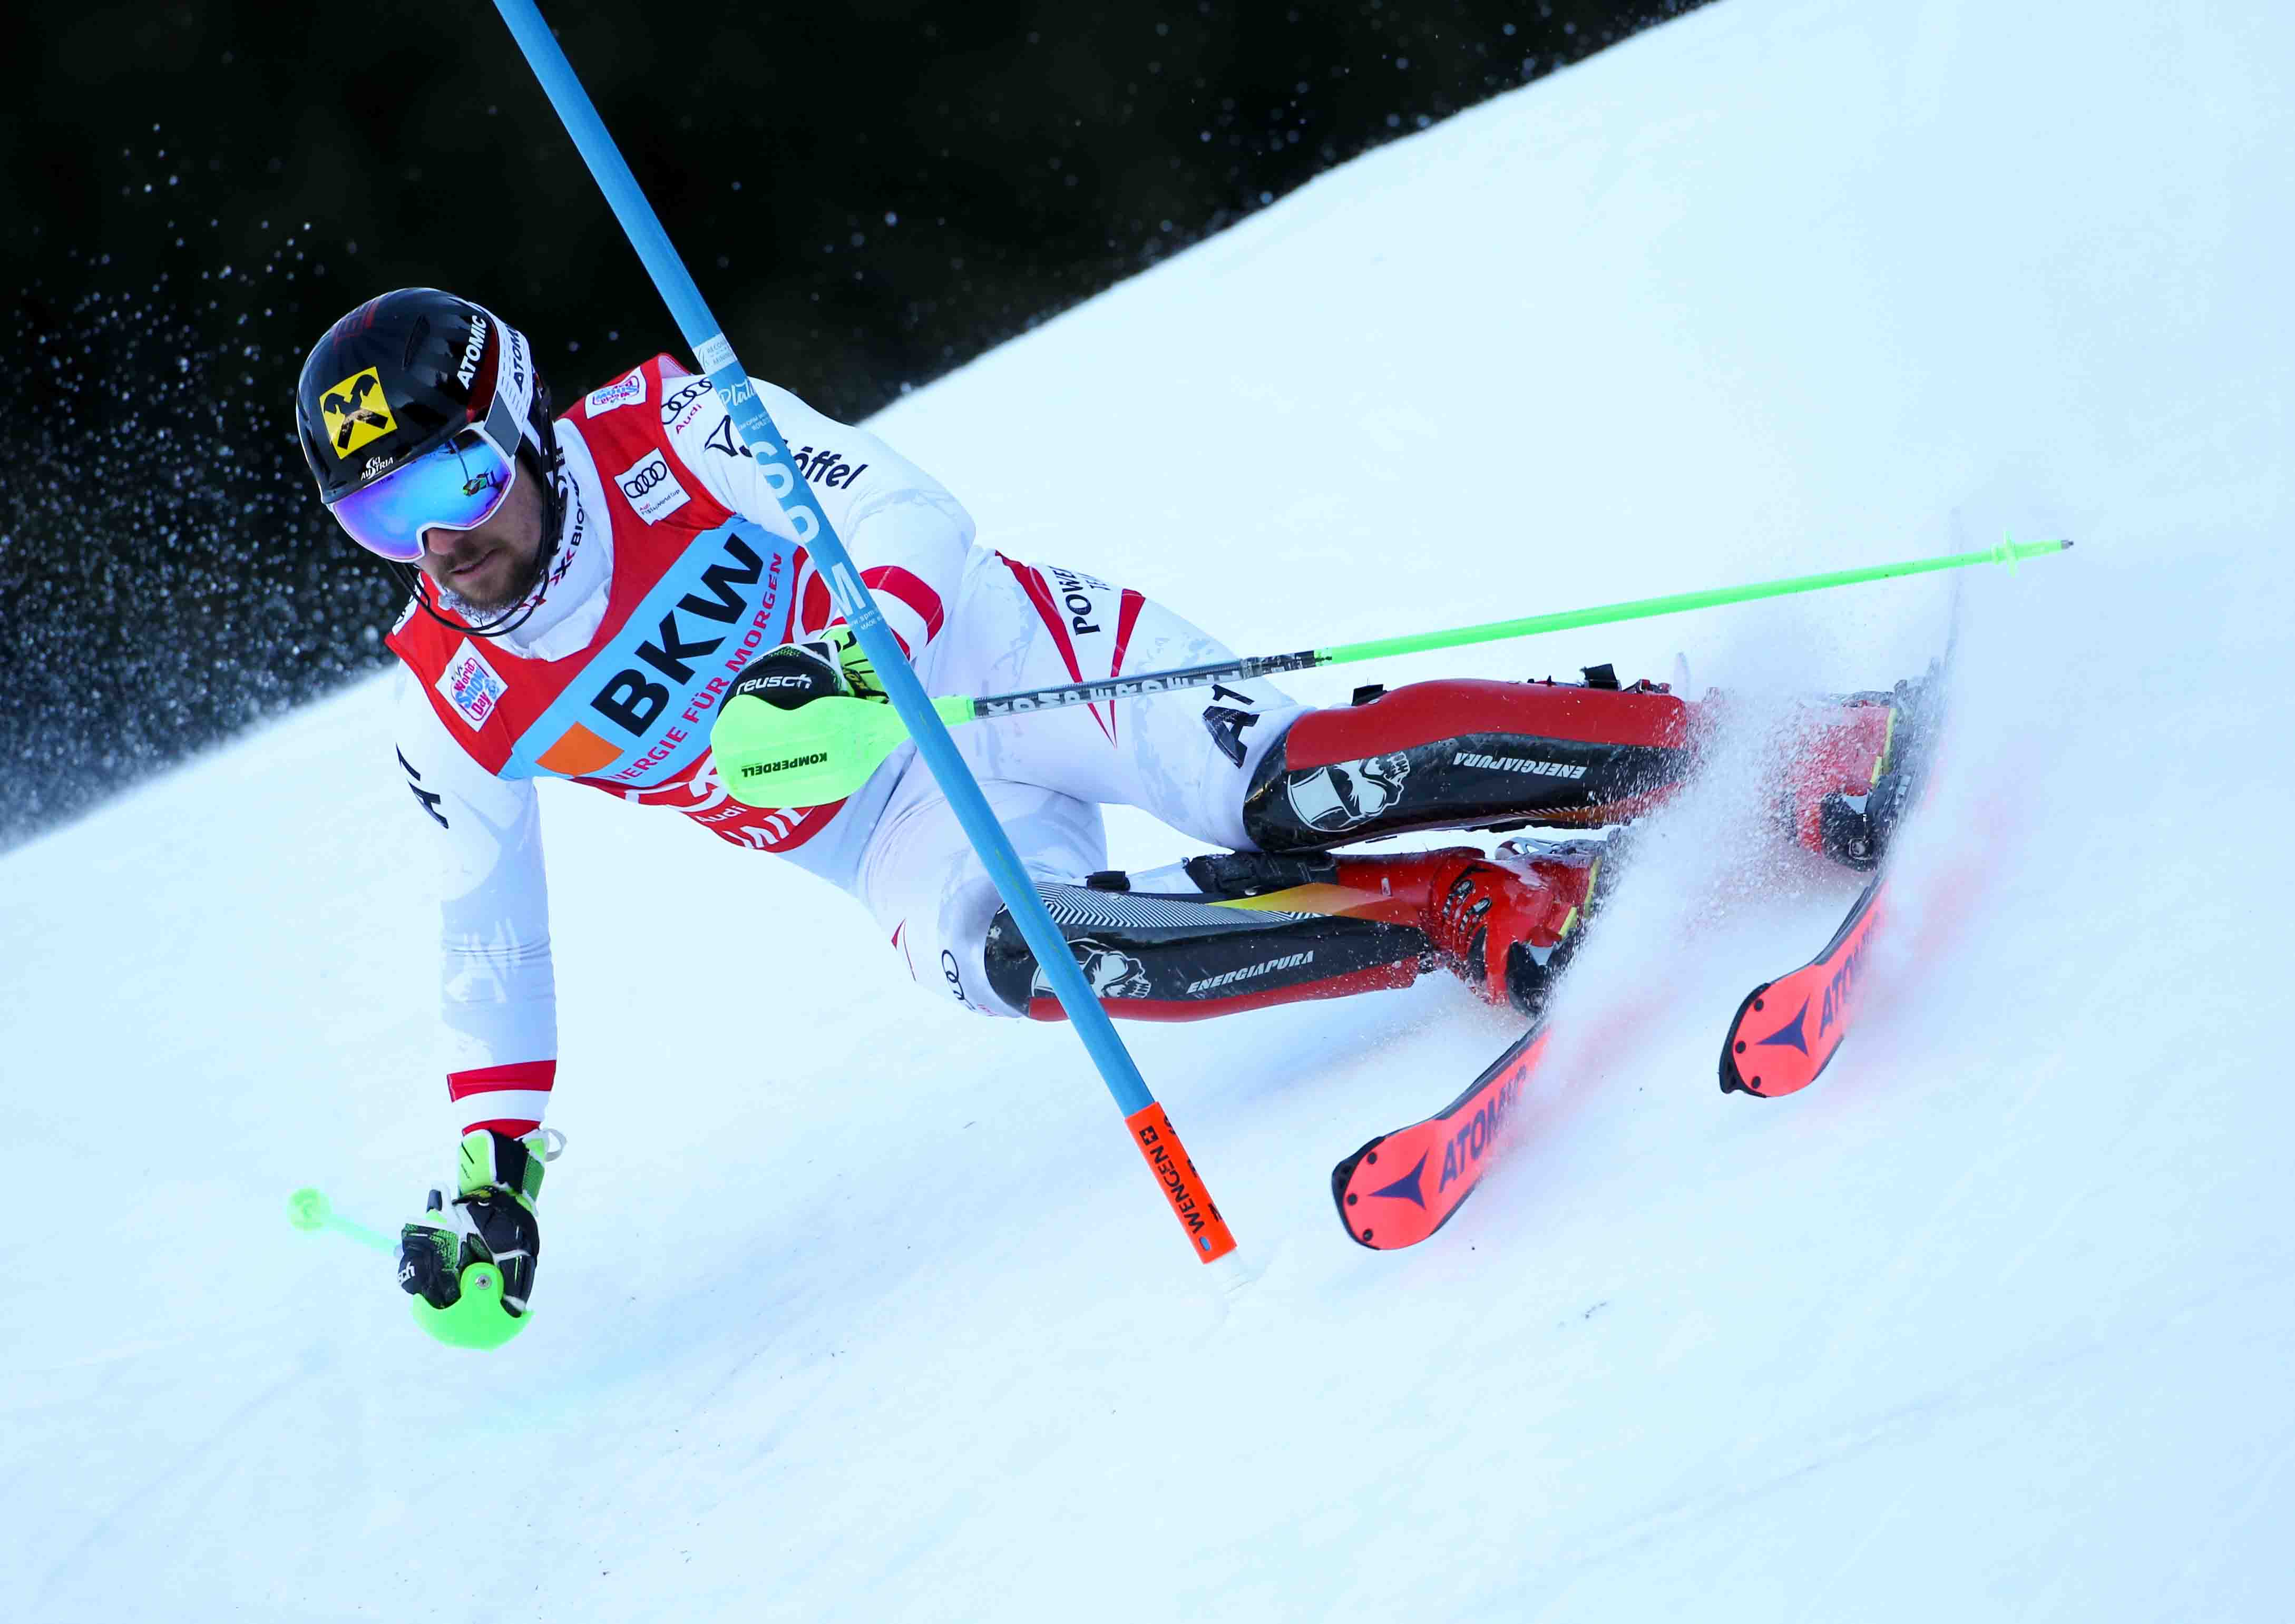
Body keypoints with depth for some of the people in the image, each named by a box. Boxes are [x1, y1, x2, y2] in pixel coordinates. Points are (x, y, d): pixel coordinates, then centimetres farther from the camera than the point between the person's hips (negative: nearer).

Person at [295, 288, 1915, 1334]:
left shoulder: (661, 431, -12)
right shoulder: (457, 714, -1)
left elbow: (905, 510, -18)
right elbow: (493, 948, 11)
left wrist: (849, 654, -37)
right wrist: (494, 1167, 6)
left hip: (1003, 654, -3)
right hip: (910, 825, 3)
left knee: (1295, 786, -27)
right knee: (991, 953, -31)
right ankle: (1493, 917, -27)